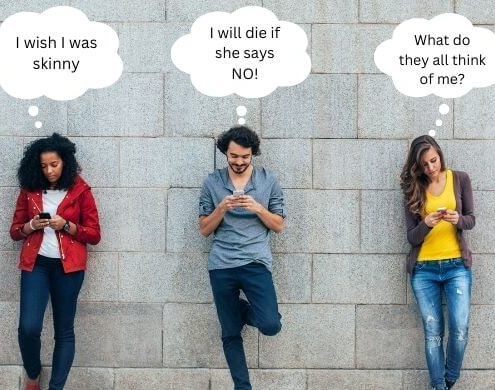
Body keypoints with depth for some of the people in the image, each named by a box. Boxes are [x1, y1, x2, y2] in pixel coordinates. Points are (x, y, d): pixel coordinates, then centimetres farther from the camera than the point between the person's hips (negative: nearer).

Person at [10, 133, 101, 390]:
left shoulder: (80, 190, 1)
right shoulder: (29, 190, 7)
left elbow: (94, 235, 1)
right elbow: (15, 231, 11)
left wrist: (67, 226, -15)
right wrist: (31, 226, -10)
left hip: (68, 265, -1)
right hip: (35, 263, 1)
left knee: (64, 330, 2)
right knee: (28, 327, -10)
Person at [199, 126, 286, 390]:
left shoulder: (268, 181, 7)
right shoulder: (212, 183, 8)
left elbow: (278, 226, 8)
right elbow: (204, 230, 8)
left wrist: (258, 208, -10)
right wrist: (222, 208, -10)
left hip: (256, 261, 0)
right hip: (221, 265, 1)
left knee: (270, 326, -15)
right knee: (230, 334, 3)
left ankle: (244, 311, 17)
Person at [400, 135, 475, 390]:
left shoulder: (460, 179, 3)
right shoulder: (413, 189, 4)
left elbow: (471, 220, 5)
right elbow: (411, 236, 1)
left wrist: (458, 219, -18)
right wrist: (426, 224, -21)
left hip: (456, 266, 0)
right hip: (423, 269, 1)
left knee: (460, 330, -9)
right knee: (433, 333, 0)